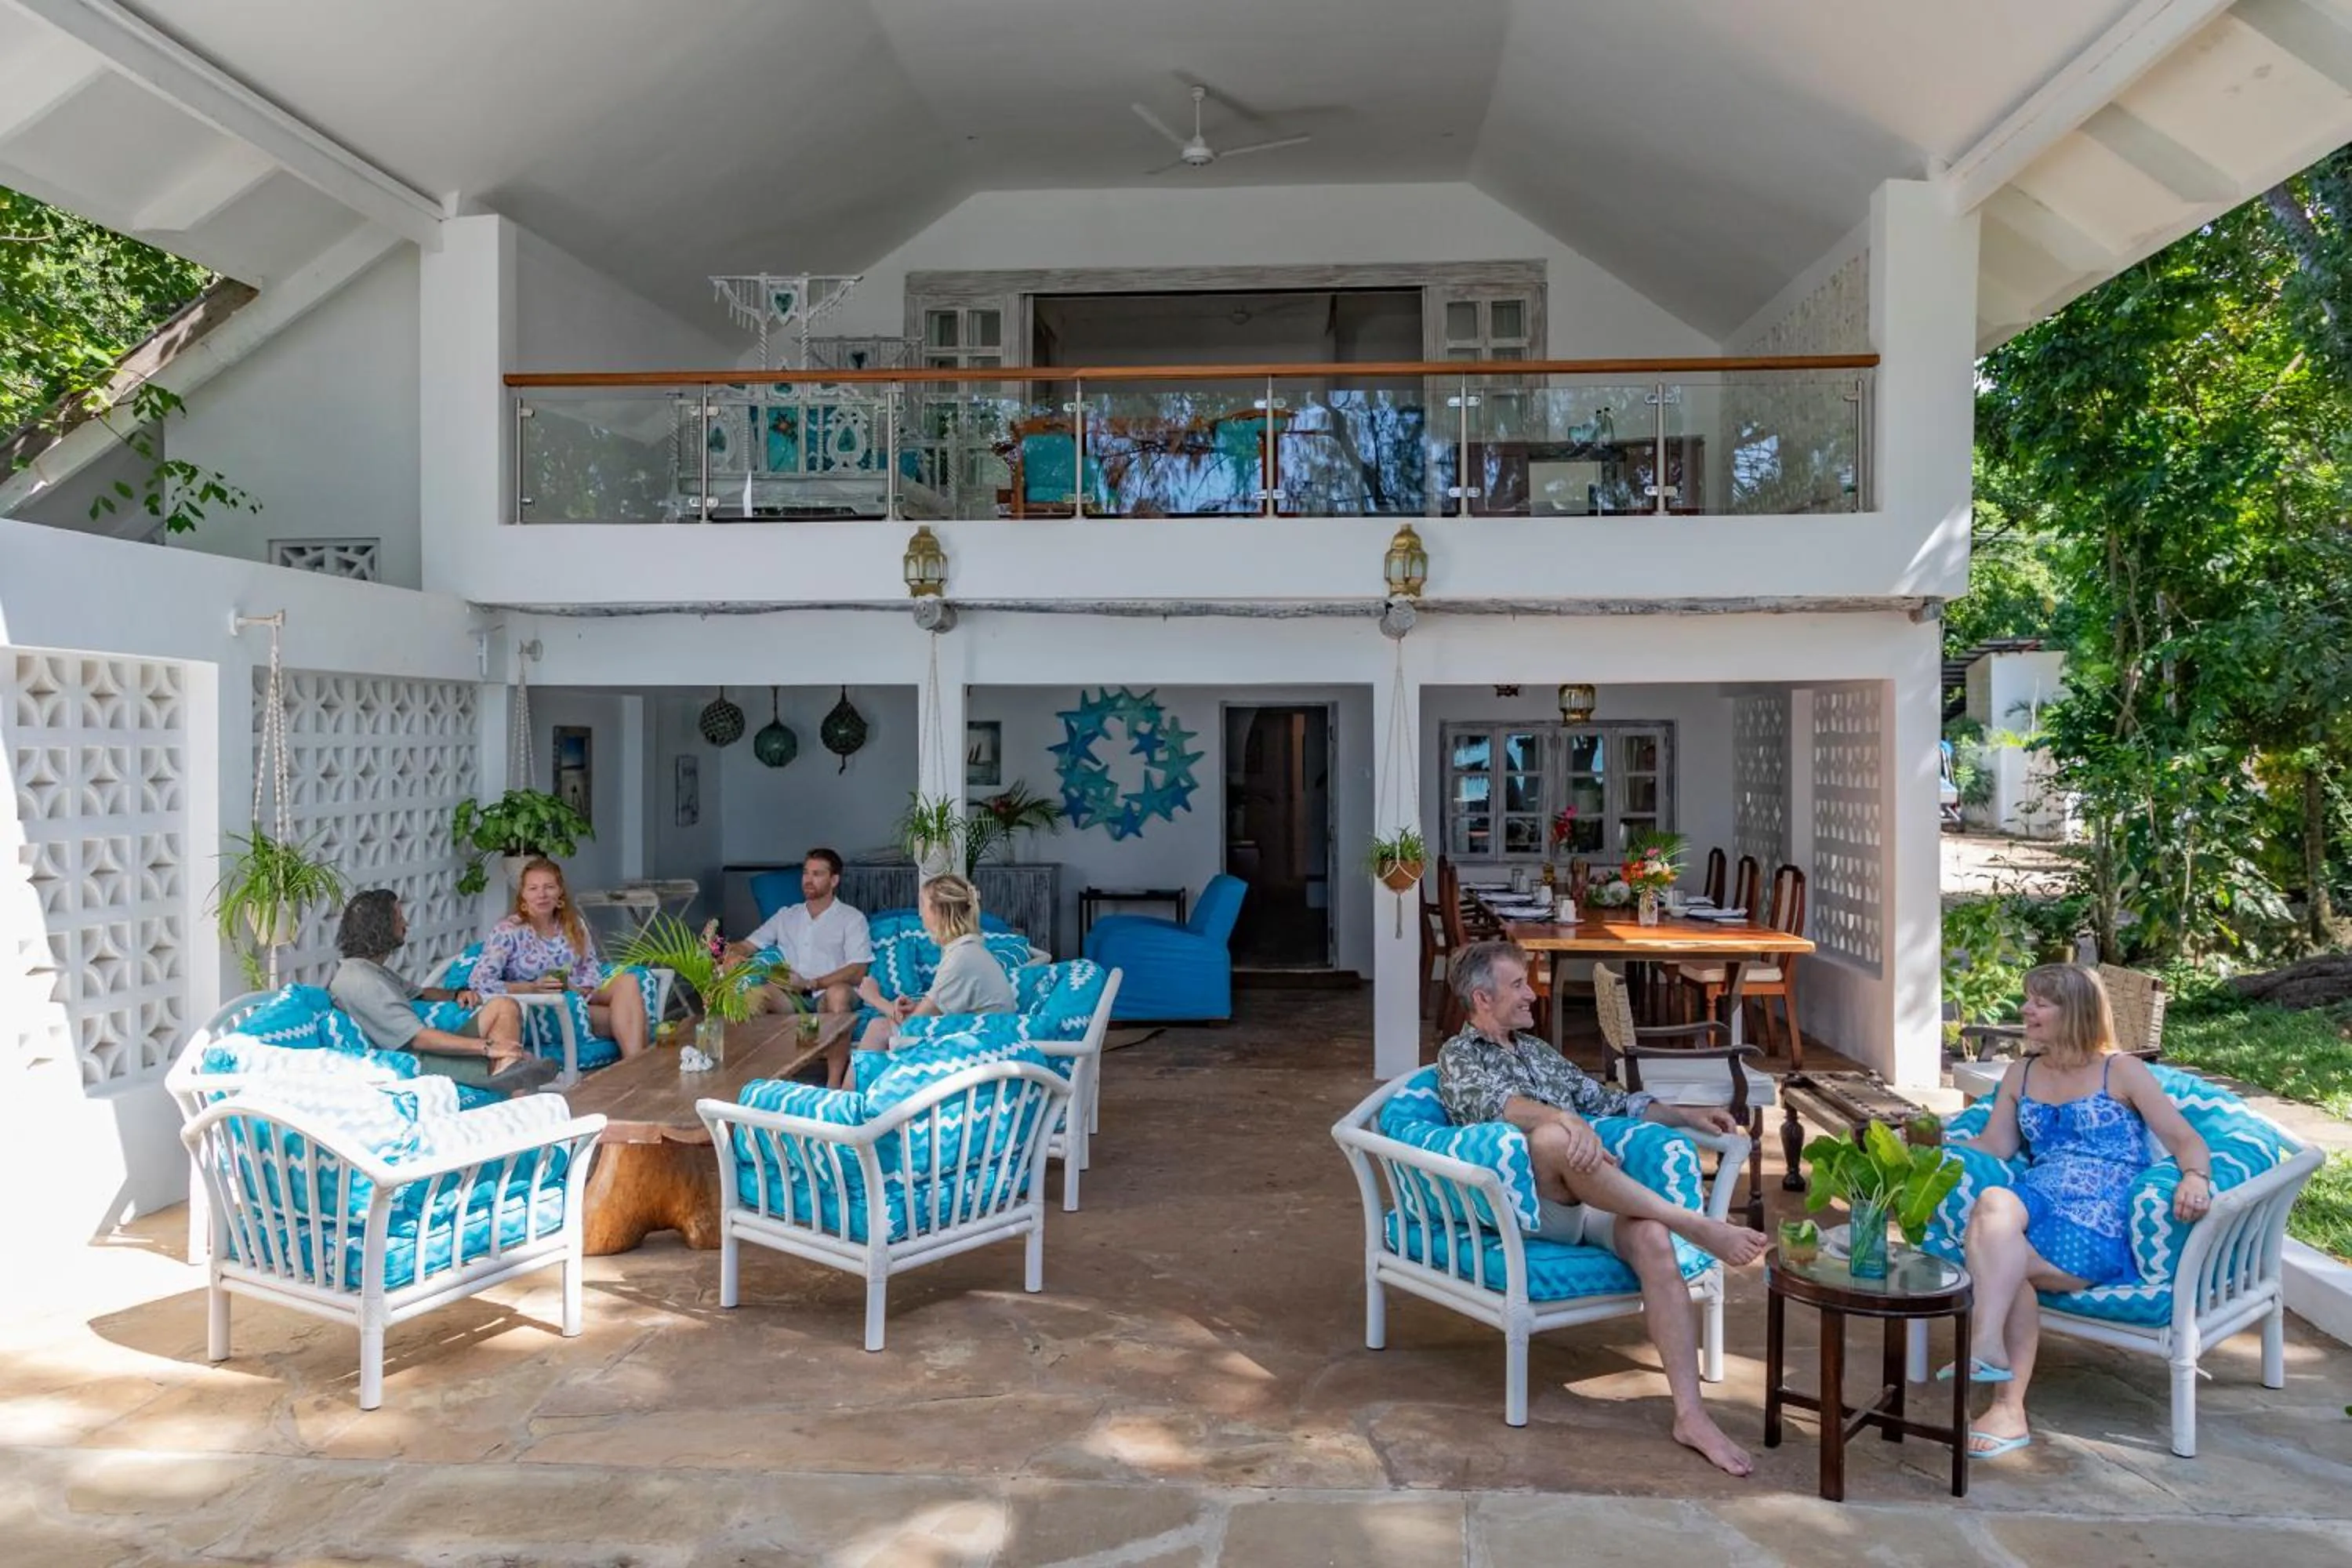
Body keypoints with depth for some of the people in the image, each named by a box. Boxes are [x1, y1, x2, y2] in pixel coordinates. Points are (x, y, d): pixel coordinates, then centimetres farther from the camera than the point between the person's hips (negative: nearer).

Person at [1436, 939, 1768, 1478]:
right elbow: (1498, 1102, -15)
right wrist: (1567, 1119, -35)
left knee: (1651, 1236, -28)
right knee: (1552, 1137, -38)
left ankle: (1690, 1414, -32)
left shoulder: (1536, 1049, 30)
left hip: (1587, 1201, 6)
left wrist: (1685, 1114, 15)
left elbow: (1605, 1099, 30)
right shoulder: (1459, 1055, 7)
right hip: (1528, 1205, -6)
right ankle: (1700, 1227, -33)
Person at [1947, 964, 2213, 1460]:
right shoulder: (2021, 1074, 23)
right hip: (2039, 1202, 3)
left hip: (2103, 1223, -3)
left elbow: (2188, 1141, 0)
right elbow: (1994, 1147, 13)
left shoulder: (2121, 1072, 9)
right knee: (1993, 1202, -35)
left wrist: (2195, 1177, -23)